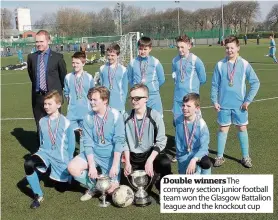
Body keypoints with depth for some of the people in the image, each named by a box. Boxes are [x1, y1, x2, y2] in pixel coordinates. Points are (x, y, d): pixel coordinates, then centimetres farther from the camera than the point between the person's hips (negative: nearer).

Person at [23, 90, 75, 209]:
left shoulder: (65, 122, -12)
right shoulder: (42, 121, 0)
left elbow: (71, 143, -4)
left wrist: (68, 161, 1)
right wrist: (43, 153, 11)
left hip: (61, 157, -2)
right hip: (45, 152, 3)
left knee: (61, 188, 6)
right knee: (28, 164, -31)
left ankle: (58, 178, 43)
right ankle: (38, 195, -14)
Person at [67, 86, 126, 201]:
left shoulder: (116, 116, -16)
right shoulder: (88, 118, -7)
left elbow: (119, 141, -18)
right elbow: (88, 143, -8)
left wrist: (115, 165, -23)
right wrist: (91, 165, -17)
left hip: (111, 155, -3)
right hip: (93, 153, 3)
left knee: (110, 189, -14)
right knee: (72, 167, -19)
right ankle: (93, 186, 7)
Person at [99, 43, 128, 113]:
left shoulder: (123, 70, -3)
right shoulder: (102, 69, 4)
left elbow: (125, 88, 3)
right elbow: (101, 85, 9)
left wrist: (123, 102, 3)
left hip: (118, 105, -2)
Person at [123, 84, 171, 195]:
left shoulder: (155, 116, -12)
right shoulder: (126, 117, -3)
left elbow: (161, 142, -13)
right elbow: (125, 141, 3)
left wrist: (150, 161, -22)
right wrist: (127, 162, -5)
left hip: (151, 153, -3)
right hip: (133, 157, 3)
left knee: (165, 163, -33)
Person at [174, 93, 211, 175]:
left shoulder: (201, 124, -17)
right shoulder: (178, 120, -6)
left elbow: (204, 147, -23)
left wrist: (194, 160, -38)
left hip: (198, 154, -2)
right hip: (184, 157, 2)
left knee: (206, 163, -34)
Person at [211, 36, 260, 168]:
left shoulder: (244, 64, -5)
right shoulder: (220, 65, -3)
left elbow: (255, 83, -2)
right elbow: (214, 85, 3)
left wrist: (248, 100, -6)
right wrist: (214, 101, -3)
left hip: (240, 105, 0)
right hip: (224, 104, 0)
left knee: (242, 128, 9)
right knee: (223, 129, 8)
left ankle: (245, 157, 21)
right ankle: (219, 157, 19)